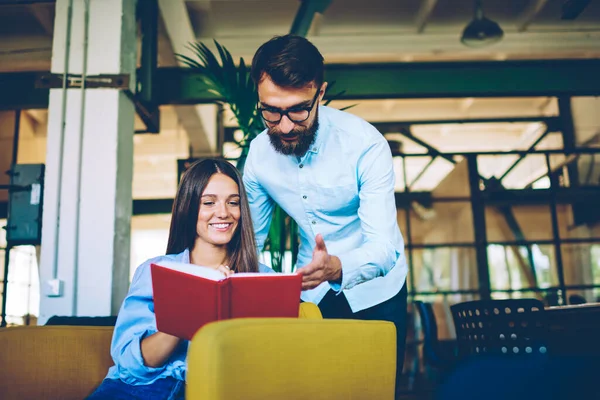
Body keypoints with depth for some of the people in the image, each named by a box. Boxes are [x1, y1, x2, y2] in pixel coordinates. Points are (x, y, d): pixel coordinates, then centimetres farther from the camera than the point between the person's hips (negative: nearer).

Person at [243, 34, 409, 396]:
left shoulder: (365, 143, -25)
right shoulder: (259, 153, -12)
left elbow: (383, 248, -31)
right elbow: (250, 238, -1)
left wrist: (336, 268, -52)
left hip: (373, 289, -3)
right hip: (311, 291, 3)